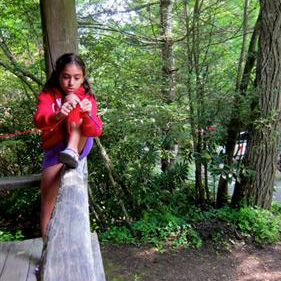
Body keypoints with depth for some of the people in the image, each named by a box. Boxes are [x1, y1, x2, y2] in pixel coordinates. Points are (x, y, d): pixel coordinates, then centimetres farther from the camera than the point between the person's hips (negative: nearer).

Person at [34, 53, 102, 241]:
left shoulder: (87, 98, -7)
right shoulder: (48, 95, -8)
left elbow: (95, 131, -21)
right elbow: (39, 122, -28)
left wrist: (88, 115, -44)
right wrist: (58, 116, -50)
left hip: (80, 146, -1)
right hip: (55, 149, 1)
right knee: (48, 193, -20)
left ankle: (72, 152, -35)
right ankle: (47, 239, -4)